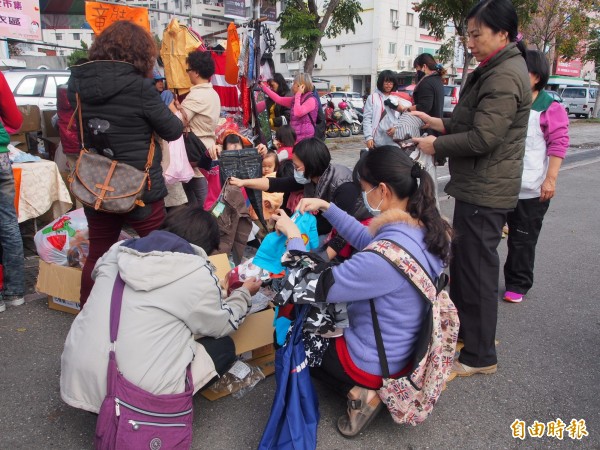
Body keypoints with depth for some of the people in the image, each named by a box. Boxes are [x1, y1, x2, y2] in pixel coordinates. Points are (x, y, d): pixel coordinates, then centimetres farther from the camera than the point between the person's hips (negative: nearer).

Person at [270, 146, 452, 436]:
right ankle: (366, 387, 16)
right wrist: (327, 208, 0)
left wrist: (293, 236, -14)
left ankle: (358, 393, 5)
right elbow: (366, 240, 7)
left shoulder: (386, 257, -36)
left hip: (377, 361, -8)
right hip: (408, 345, 8)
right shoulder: (427, 228, -10)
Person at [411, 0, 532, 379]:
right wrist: (438, 123, 5)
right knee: (467, 263, 19)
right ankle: (472, 332, 36)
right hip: (480, 187, 11)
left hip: (484, 192, -11)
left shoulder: (505, 77, -18)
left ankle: (480, 356, 13)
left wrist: (436, 145, -11)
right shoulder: (497, 70, 16)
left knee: (476, 269, -2)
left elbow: (482, 138, -24)